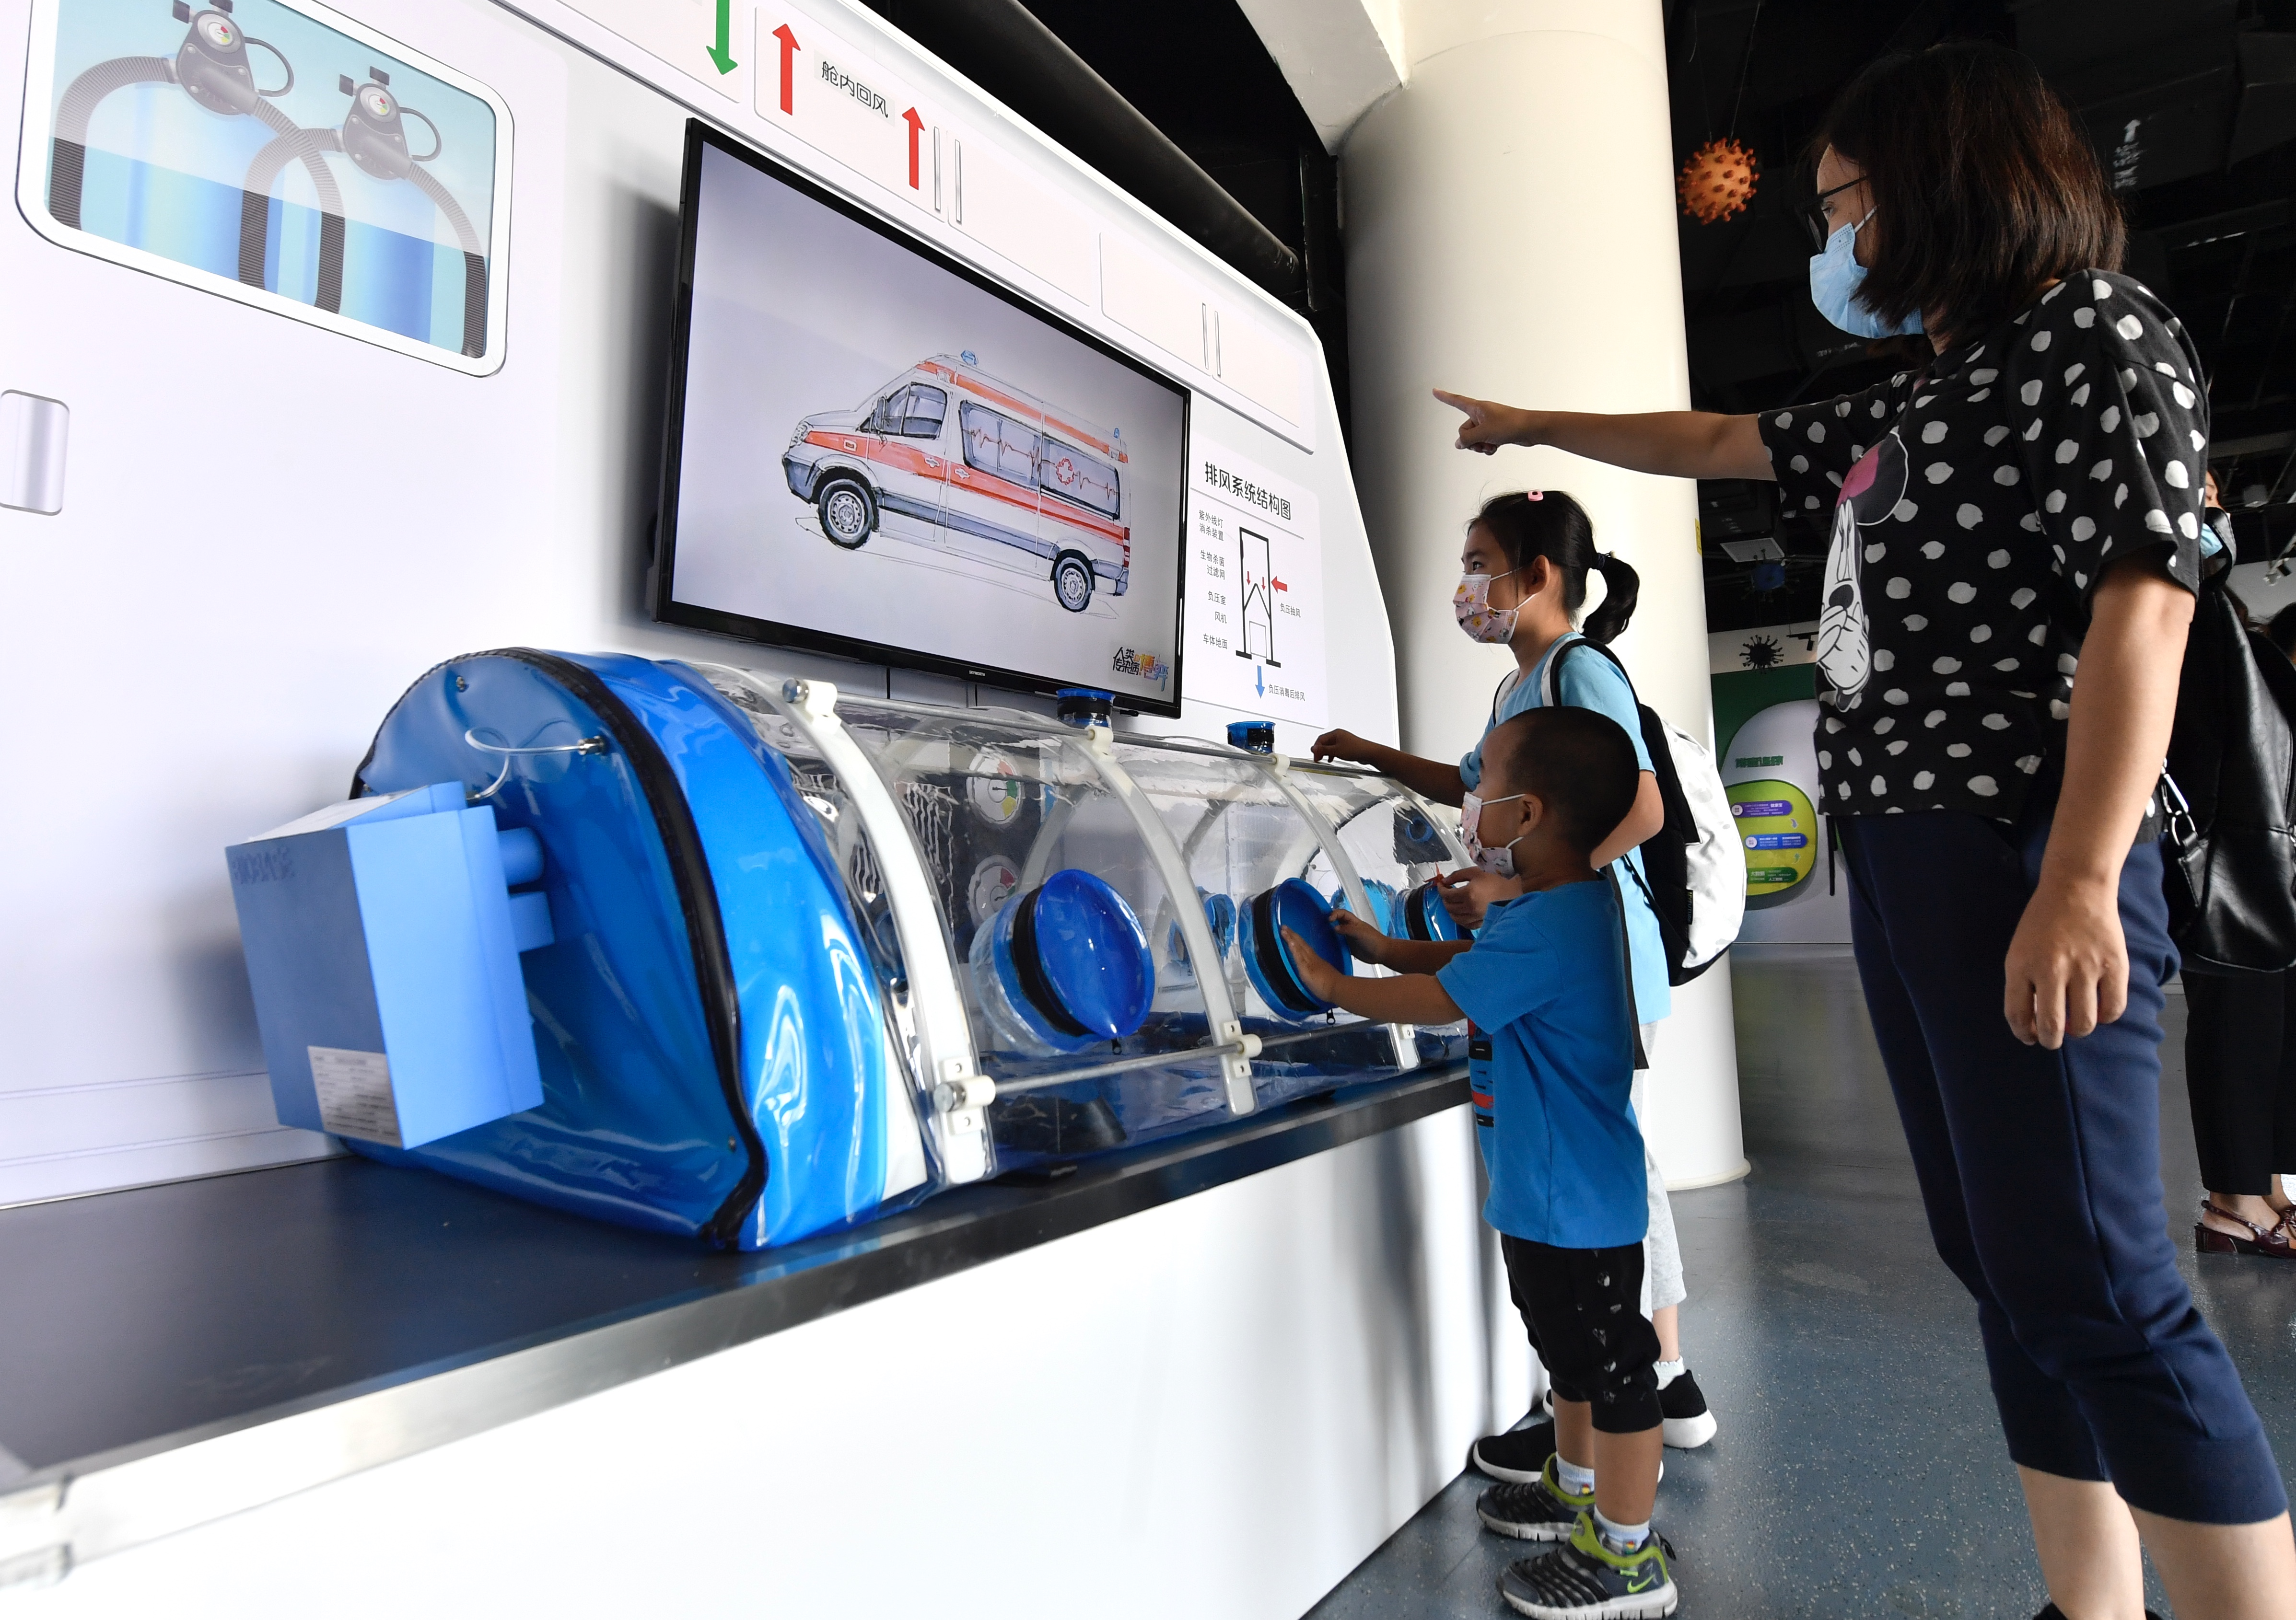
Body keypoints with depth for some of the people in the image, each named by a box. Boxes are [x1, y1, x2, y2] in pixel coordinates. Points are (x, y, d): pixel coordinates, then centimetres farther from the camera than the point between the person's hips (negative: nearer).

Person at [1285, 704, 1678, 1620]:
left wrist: (1333, 985, -9)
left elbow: (1435, 1002, -23)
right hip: (1550, 1189, 11)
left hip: (1573, 1198, -11)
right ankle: (1579, 1490, 46)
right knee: (1572, 1350, 26)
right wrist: (1384, 948, 13)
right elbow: (1472, 958, 20)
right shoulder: (1569, 903, 5)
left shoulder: (1547, 927, -29)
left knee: (1610, 1366, 7)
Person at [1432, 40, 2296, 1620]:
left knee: (2091, 1284, -9)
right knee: (2009, 1272, 10)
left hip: (2020, 859, -8)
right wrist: (1541, 424, 45)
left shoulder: (2103, 330, -2)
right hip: (1902, 856, 8)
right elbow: (1719, 442, 36)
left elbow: (2143, 603, -13)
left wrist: (2081, 883, -23)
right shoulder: (1919, 399, 23)